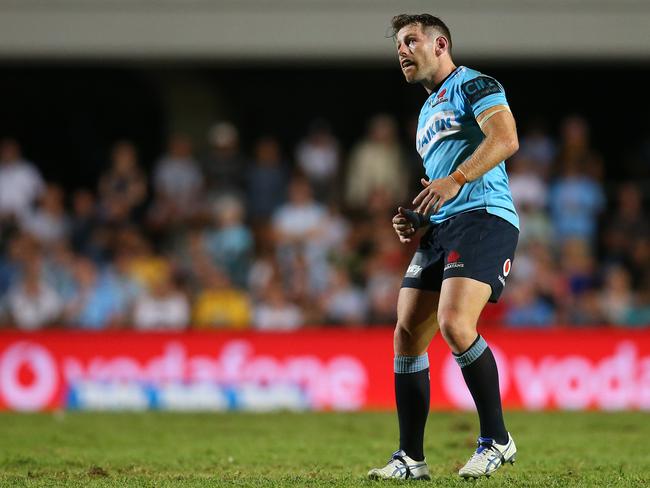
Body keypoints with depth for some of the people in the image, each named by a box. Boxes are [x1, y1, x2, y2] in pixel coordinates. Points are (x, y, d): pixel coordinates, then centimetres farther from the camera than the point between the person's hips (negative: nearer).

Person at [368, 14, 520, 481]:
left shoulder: (475, 86, 0)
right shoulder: (427, 112, 28)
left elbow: (505, 138, -18)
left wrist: (456, 180, -27)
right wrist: (414, 222, 16)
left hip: (482, 217, -9)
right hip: (439, 229, 9)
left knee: (454, 323, -25)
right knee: (407, 334, 0)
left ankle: (497, 439, -12)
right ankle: (411, 458, 5)